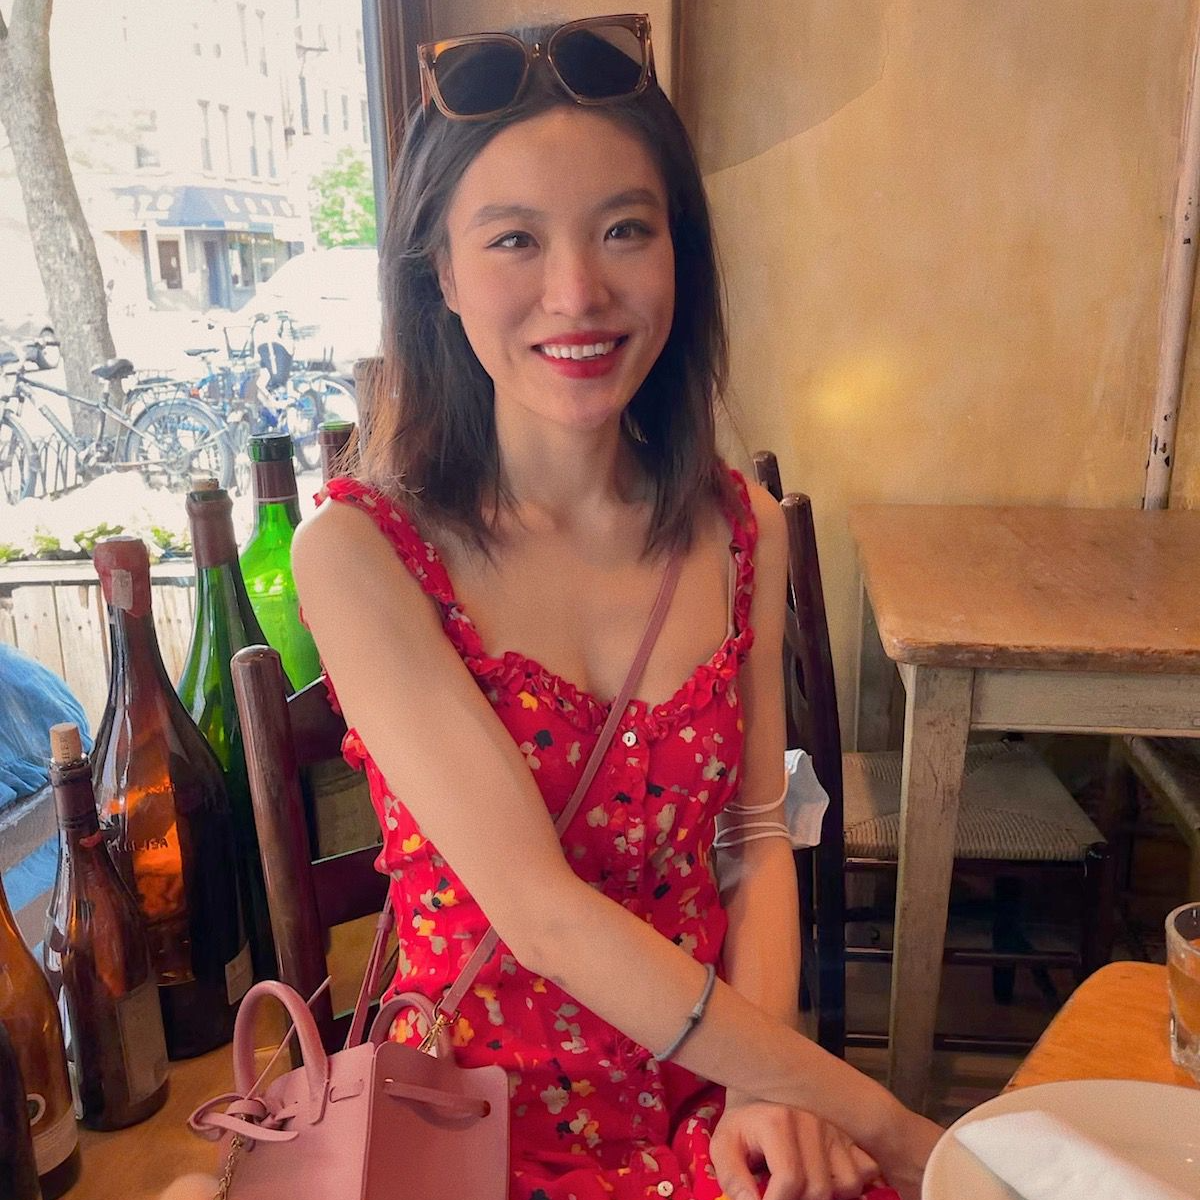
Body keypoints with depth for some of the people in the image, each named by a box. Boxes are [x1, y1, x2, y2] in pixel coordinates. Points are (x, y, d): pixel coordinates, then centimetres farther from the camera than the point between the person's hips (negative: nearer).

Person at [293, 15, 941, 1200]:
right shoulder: (357, 550, -14)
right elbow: (537, 908, -19)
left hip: (716, 1099, 4)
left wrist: (770, 1092, -11)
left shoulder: (744, 531, 0)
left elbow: (756, 840, 4)